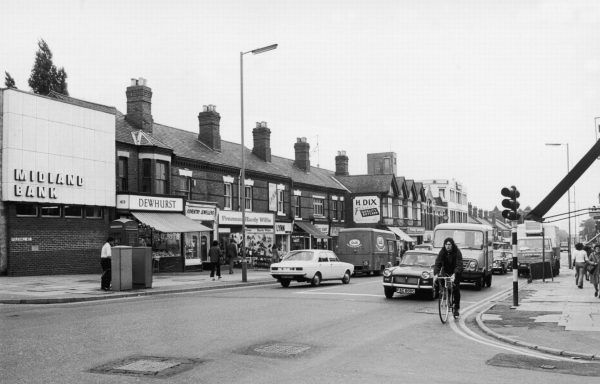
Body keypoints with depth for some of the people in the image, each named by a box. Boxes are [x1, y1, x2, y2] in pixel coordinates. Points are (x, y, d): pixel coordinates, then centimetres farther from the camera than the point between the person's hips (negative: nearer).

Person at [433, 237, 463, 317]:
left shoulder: (457, 252, -25)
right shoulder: (442, 251, -17)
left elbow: (459, 265, -35)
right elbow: (437, 263, -24)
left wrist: (454, 274, -51)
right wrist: (435, 274, -40)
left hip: (456, 272, -3)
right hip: (446, 270, 3)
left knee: (456, 289, -9)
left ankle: (456, 308, 1)